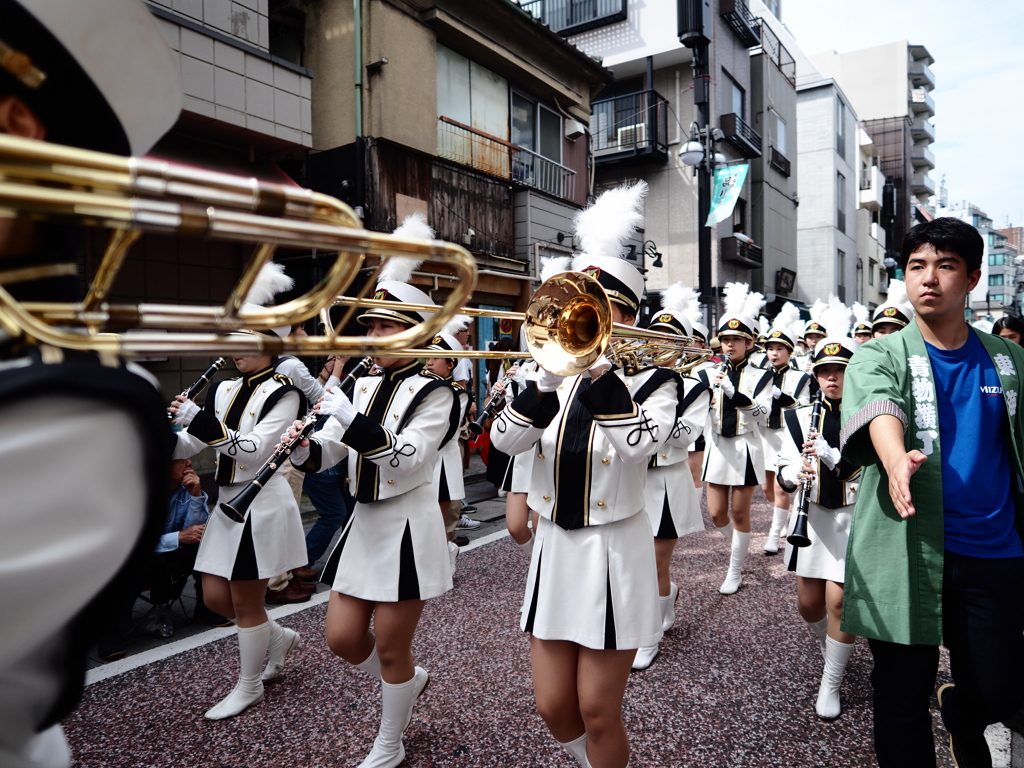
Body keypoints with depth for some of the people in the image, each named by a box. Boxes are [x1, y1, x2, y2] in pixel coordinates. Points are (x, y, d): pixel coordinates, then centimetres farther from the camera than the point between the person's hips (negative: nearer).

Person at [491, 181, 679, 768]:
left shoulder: (653, 379, -6)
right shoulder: (558, 374, 5)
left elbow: (640, 441, -27)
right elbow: (505, 439, -9)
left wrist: (599, 366, -24)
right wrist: (550, 378, -20)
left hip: (614, 551, -4)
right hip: (553, 548, 5)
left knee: (597, 712, 7)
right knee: (554, 707, 14)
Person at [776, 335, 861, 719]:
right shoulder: (800, 416, 4)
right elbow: (783, 473, 1)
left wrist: (829, 454, -28)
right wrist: (794, 475, -21)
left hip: (855, 518, -3)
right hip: (813, 516, 4)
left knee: (839, 602, -5)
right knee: (809, 604, 11)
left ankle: (831, 684, 15)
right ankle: (828, 643, 44)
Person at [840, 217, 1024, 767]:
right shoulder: (879, 356, -3)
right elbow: (879, 406, -24)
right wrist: (896, 457, -44)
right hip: (905, 553, -2)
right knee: (903, 697, 6)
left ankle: (959, 715, 44)